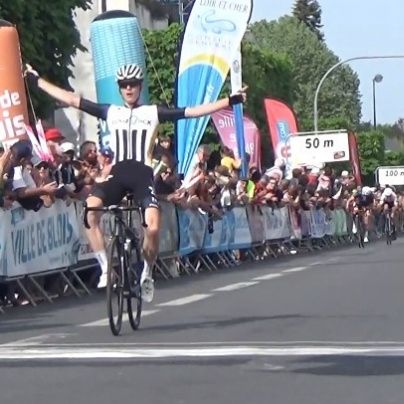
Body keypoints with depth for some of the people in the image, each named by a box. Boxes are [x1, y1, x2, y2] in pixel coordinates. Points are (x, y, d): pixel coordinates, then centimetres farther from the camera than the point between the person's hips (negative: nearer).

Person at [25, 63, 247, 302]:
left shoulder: (154, 112, 10)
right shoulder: (110, 112, 15)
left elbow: (193, 111, 4)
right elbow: (72, 100, 14)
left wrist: (231, 100, -2)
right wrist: (37, 80, 13)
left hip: (143, 174, -2)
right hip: (118, 173, 2)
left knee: (153, 227, -23)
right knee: (90, 209, -28)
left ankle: (147, 273, 7)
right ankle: (106, 268, -17)